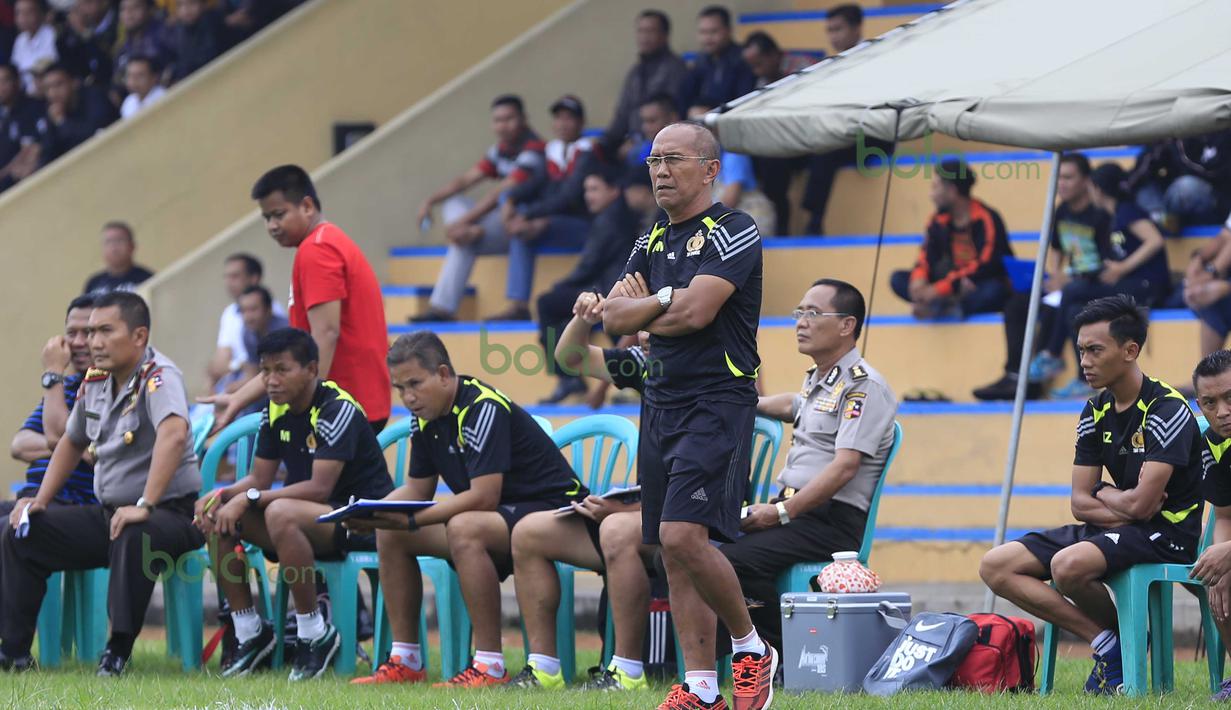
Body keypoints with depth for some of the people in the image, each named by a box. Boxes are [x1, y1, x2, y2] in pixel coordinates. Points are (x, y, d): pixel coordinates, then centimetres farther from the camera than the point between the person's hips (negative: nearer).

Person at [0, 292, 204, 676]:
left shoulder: (158, 376, -18)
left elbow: (173, 433, -37)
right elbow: (72, 441, 25)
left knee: (133, 538, -40)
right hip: (107, 513, 8)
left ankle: (119, 651, -31)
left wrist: (144, 506, -43)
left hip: (170, 512, -8)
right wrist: (41, 499, 13)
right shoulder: (95, 380, 7)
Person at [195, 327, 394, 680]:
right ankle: (250, 632, 0)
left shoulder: (336, 409, -19)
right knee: (219, 519, -8)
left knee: (281, 513, -37)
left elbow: (319, 487, -26)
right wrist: (222, 495, -13)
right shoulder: (277, 412, 5)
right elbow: (259, 478, 9)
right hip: (307, 515, 8)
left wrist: (250, 498, -27)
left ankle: (316, 635, -25)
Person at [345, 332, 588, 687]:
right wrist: (371, 513, -9)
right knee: (389, 533, 3)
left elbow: (484, 497, -29)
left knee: (464, 529, -37)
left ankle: (490, 667, -32)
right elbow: (417, 490, 11)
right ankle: (405, 661, 4)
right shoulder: (426, 416, 4)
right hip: (500, 516, 10)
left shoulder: (483, 408, -23)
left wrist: (412, 521, -29)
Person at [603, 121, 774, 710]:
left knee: (684, 535, -20)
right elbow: (613, 318, 7)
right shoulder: (652, 242, 17)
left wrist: (640, 312, -1)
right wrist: (663, 300, -11)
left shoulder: (732, 232, -7)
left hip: (717, 402, -8)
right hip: (661, 403, 8)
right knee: (672, 552, 4)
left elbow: (694, 312, -18)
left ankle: (752, 649, -1)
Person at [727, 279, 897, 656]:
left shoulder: (863, 386, -10)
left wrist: (782, 512, -22)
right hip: (796, 508, 9)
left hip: (833, 521, -9)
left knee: (738, 558, -30)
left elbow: (844, 468, -20)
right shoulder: (817, 380, 21)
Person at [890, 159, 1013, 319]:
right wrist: (919, 280, -27)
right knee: (898, 279, -10)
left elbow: (985, 268, -26)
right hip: (957, 287, 6)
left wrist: (937, 290, -32)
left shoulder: (986, 220, -18)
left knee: (995, 291, -40)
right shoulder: (938, 222, 1)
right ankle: (948, 304, -30)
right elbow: (926, 259, -1)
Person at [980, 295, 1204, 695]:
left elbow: (1141, 504, -23)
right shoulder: (1095, 413, 7)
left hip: (1165, 533, -9)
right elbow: (1080, 504, 6)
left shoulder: (1167, 410, -17)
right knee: (996, 567, -4)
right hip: (1114, 528, 9)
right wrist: (1122, 508, -12)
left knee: (1068, 565, -37)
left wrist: (1104, 495, -3)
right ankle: (1104, 642, -11)